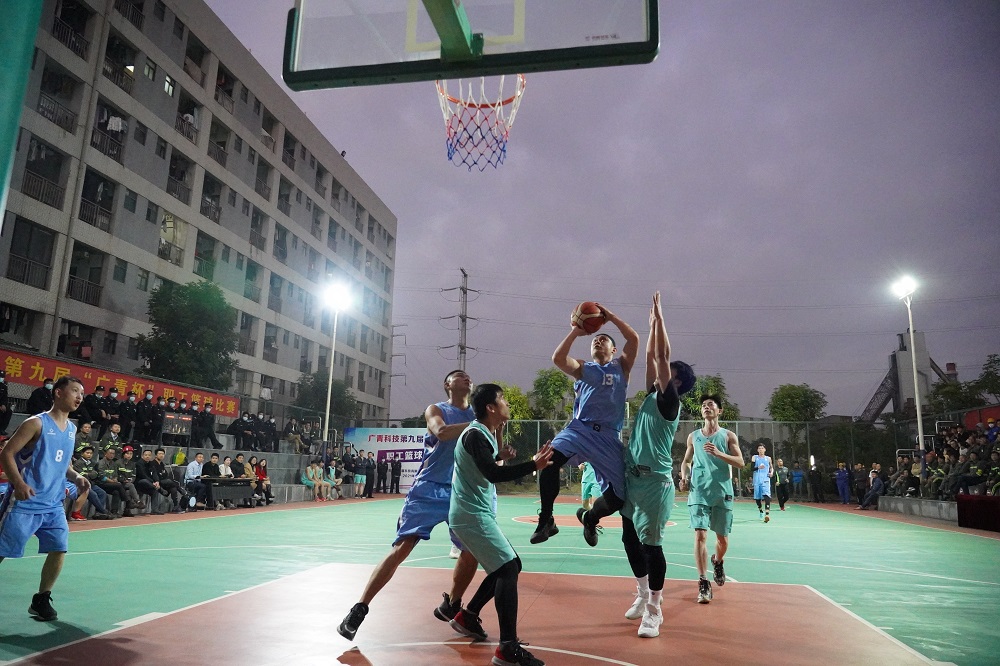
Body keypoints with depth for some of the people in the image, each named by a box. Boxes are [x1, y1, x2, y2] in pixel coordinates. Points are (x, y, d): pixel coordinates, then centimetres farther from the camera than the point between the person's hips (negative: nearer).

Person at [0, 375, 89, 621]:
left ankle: (41, 600, 16)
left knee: (59, 550, 1)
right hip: (24, 502, -6)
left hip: (53, 505, 6)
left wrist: (76, 477, 3)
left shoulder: (71, 429, 11)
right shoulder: (36, 423, -11)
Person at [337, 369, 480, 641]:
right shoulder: (436, 410, 0)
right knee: (402, 548, -12)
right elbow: (441, 432, -24)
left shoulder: (476, 415, 12)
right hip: (428, 489, -5)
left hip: (461, 493, 5)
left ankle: (451, 606, 26)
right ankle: (359, 609, -4)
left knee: (472, 551, 3)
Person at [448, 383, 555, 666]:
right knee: (508, 568, -16)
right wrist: (533, 465, -34)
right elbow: (493, 474, -28)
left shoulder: (482, 434, 12)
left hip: (476, 514, 10)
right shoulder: (475, 434, -17)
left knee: (505, 567, 17)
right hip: (472, 515, -10)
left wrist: (499, 456, 17)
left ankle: (467, 617, 29)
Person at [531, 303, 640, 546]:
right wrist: (576, 331, 4)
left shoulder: (621, 367, 17)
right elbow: (557, 358, -1)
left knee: (618, 496, -4)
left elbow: (634, 338, 3)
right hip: (579, 428, 0)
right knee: (551, 459, -31)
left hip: (609, 436, 1)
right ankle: (546, 520, -18)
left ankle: (591, 518, 30)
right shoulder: (582, 368, 17)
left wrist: (610, 316, 6)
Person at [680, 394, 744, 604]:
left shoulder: (728, 435, 4)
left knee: (722, 539, 10)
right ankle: (703, 583, -7)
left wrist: (718, 453, -19)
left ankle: (718, 562, 43)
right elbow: (686, 461, 20)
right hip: (699, 493, 0)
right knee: (700, 535, -12)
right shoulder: (693, 436, 10)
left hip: (722, 493, 0)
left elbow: (740, 462, -4)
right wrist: (684, 476, 0)